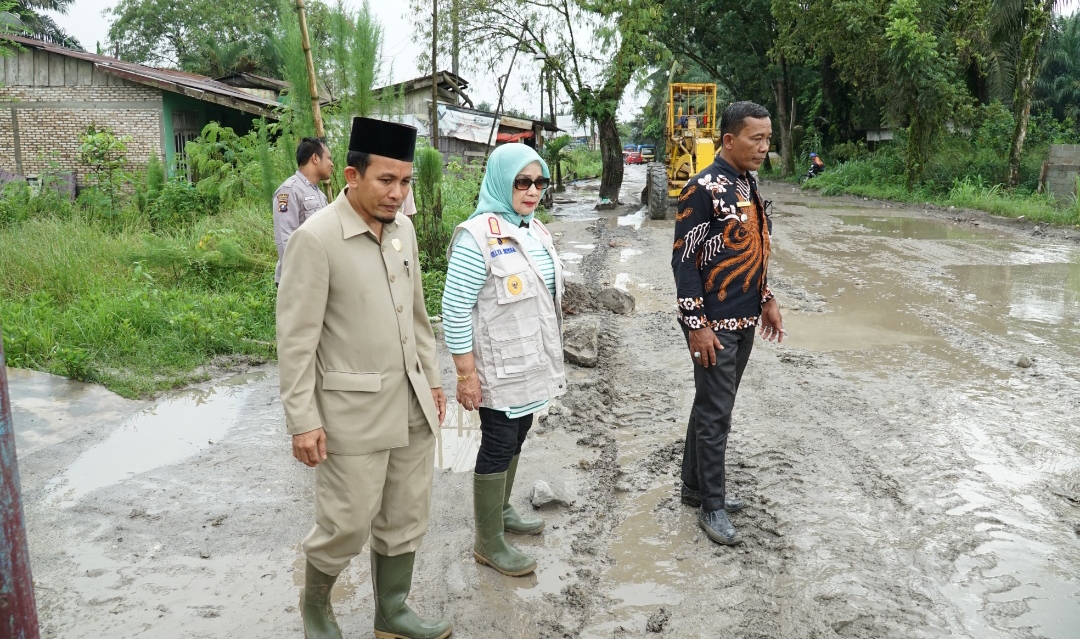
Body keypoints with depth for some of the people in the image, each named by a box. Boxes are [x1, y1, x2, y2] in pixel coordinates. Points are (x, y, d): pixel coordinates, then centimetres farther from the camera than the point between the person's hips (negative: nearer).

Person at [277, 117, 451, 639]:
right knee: (347, 524, 3)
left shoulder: (403, 229, 6)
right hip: (354, 410, -6)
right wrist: (303, 421, -14)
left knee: (406, 519, 15)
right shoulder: (315, 239, -15)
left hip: (411, 403, 7)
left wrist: (431, 379, 16)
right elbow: (296, 339, -14)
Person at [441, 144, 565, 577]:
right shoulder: (478, 236, -19)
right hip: (499, 369, -8)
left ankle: (500, 510, 39)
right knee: (498, 447, 3)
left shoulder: (535, 230, 7)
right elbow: (455, 310, -19)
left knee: (515, 440, 19)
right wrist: (465, 373, -19)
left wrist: (550, 357, 19)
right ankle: (488, 542, 18)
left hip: (531, 363, 8)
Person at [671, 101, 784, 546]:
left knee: (712, 405, 17)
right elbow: (683, 261, -17)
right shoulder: (703, 189, -17)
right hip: (714, 323, -8)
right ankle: (712, 506, 14)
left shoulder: (748, 184, 9)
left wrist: (767, 300, 18)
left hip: (745, 320, 8)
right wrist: (697, 325, -19)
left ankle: (695, 486, 30)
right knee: (715, 413, 0)